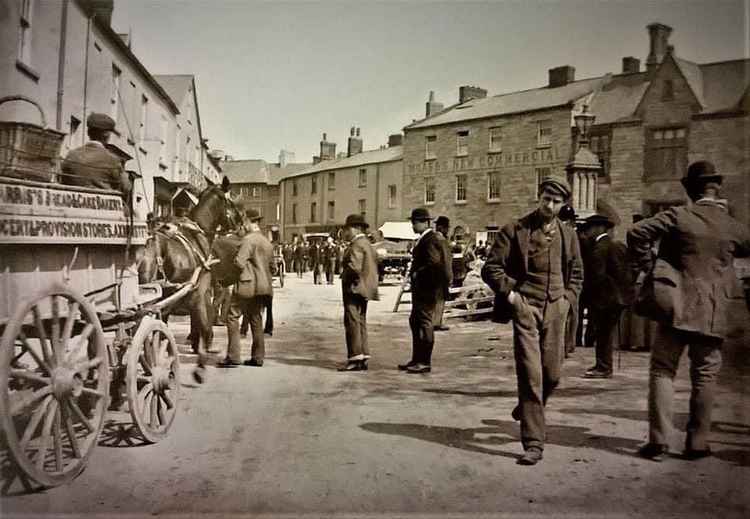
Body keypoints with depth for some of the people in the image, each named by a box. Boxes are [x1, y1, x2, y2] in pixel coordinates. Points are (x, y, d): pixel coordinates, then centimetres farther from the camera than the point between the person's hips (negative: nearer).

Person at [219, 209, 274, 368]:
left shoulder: (248, 239, -13)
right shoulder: (267, 241, 14)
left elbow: (240, 262, -18)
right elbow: (270, 262, 19)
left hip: (248, 283, -8)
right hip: (263, 284, 8)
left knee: (233, 316, -2)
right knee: (256, 318, 13)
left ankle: (233, 357, -5)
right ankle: (258, 357, 15)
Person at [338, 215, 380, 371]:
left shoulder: (357, 245, -14)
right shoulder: (366, 243, 18)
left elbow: (355, 267, -25)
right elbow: (372, 268, 21)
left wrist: (345, 274, -7)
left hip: (355, 289, -11)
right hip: (363, 290, 11)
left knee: (352, 323, -9)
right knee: (360, 323, 13)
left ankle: (355, 359, -10)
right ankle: (363, 358, 18)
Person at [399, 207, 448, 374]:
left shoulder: (430, 240, -16)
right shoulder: (423, 239, 16)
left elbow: (434, 263, -26)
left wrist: (417, 274, -17)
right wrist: (414, 274, 12)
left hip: (427, 288, -11)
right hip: (420, 287, 11)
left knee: (424, 323, -4)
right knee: (415, 321, 15)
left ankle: (424, 363, 3)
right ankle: (417, 360, 23)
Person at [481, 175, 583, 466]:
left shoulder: (568, 235, 11)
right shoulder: (515, 230, -1)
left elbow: (576, 274, 23)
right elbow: (491, 268, -1)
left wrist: (568, 299, 9)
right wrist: (510, 294, -10)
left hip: (555, 311, 4)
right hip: (525, 310, -4)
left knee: (552, 375, 8)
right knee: (530, 375, -8)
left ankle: (527, 409, 39)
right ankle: (533, 443, -1)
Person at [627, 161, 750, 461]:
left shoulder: (677, 216, -5)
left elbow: (637, 232, -14)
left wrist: (648, 267, -2)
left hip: (675, 307, -2)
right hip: (711, 313, 2)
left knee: (662, 371, 5)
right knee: (704, 377, 12)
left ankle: (658, 441, 2)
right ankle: (697, 443, 16)